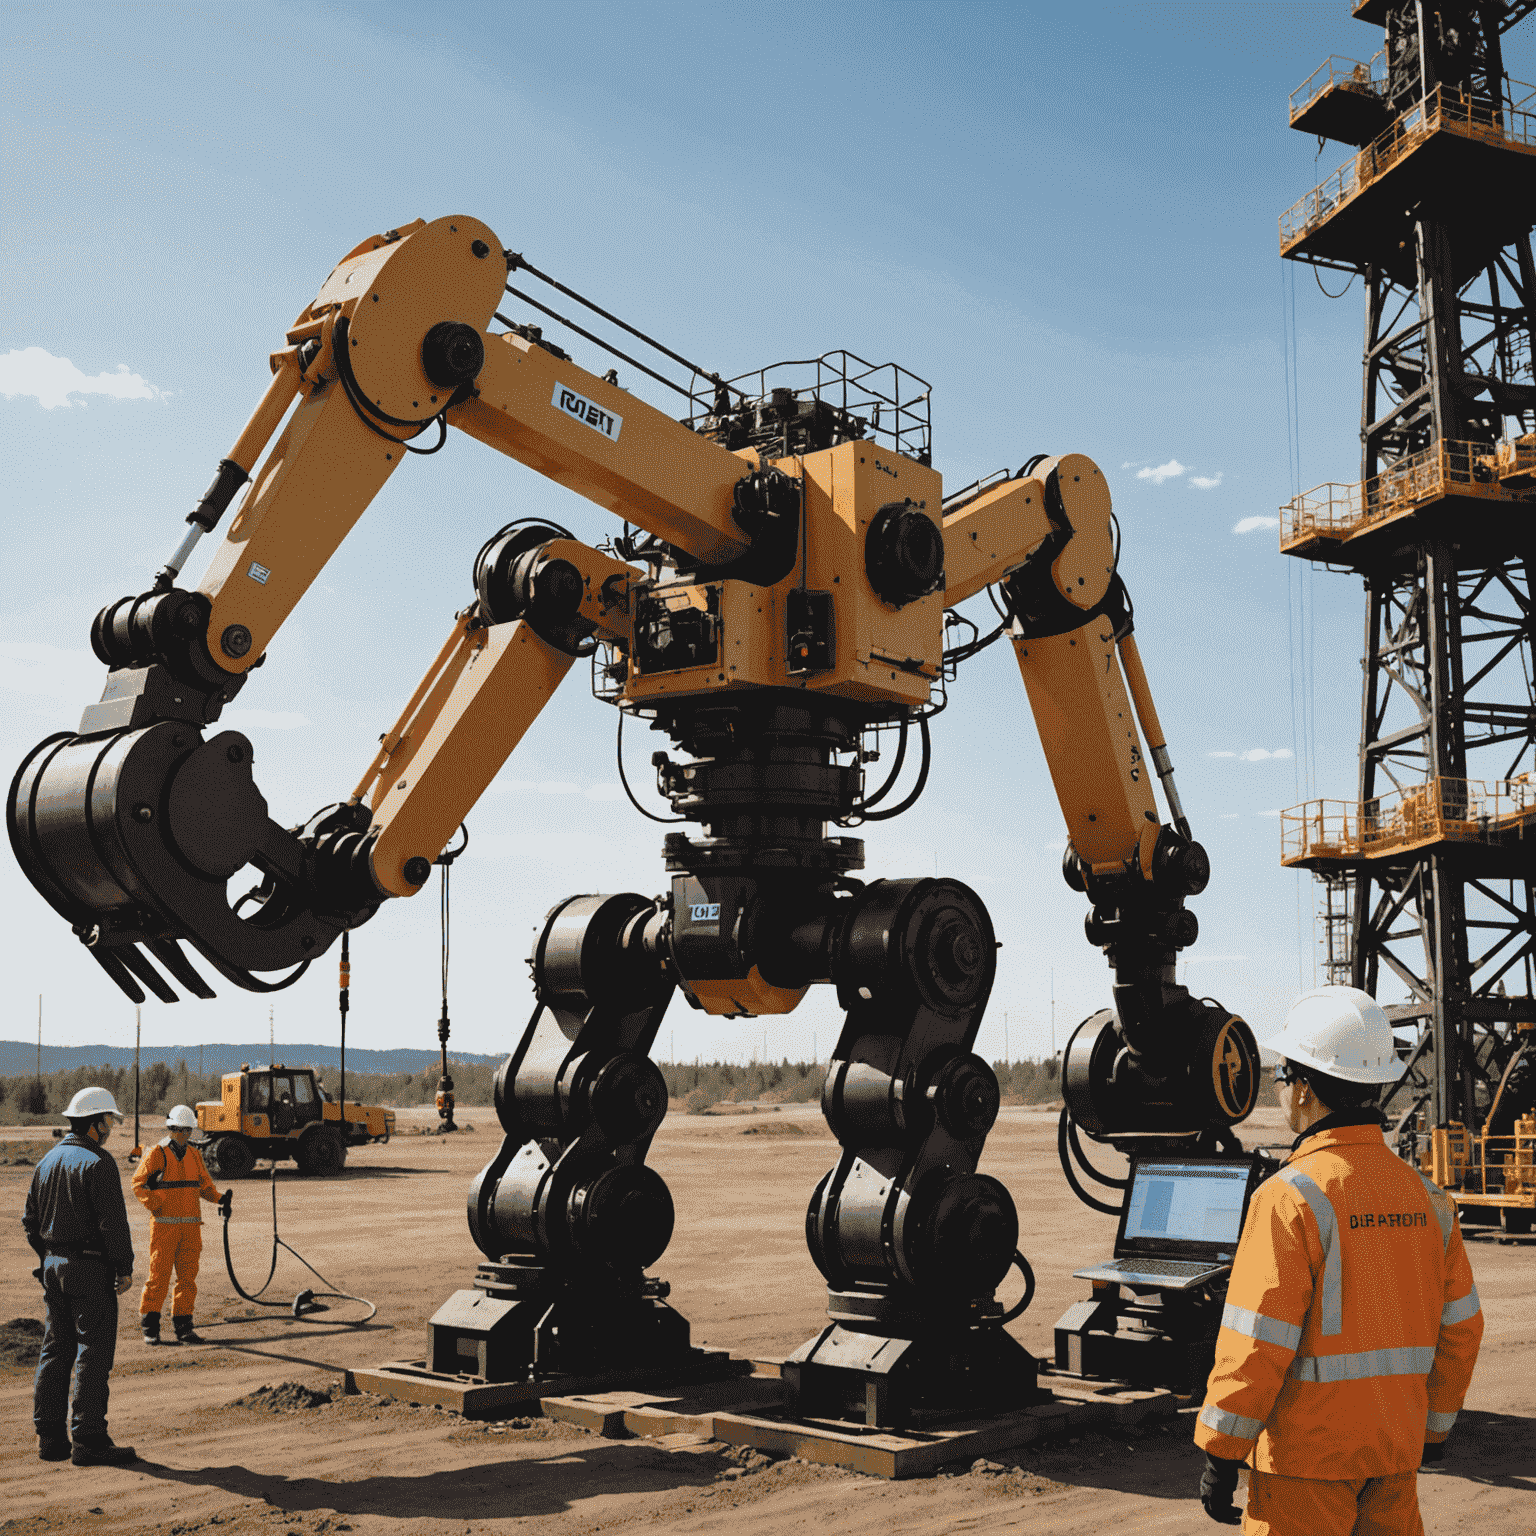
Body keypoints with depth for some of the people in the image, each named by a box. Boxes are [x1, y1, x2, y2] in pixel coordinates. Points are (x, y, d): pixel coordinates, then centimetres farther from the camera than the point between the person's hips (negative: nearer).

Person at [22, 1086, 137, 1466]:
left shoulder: (48, 1161, 11)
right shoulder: (98, 1162, -15)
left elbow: (31, 1220, 17)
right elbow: (113, 1221, -18)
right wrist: (124, 1267, -10)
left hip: (53, 1265, 8)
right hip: (89, 1268, -8)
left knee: (55, 1350, 13)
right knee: (93, 1352, -4)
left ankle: (50, 1437, 16)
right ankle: (88, 1440, -4)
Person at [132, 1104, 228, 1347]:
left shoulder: (194, 1155, 14)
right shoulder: (157, 1153, -2)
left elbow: (204, 1185, 20)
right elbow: (138, 1182, -2)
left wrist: (219, 1198, 2)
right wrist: (153, 1203, -17)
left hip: (191, 1226, 5)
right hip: (165, 1224, -5)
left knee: (188, 1276, 5)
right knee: (159, 1276, -3)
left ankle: (183, 1325, 13)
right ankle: (150, 1327, 7)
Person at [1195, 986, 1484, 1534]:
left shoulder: (1291, 1195, -17)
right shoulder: (1426, 1196, 3)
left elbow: (1255, 1344, -18)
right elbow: (1459, 1328, 10)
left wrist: (1219, 1455, -10)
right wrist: (1433, 1427, 22)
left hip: (1307, 1455, -6)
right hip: (1395, 1454, 6)